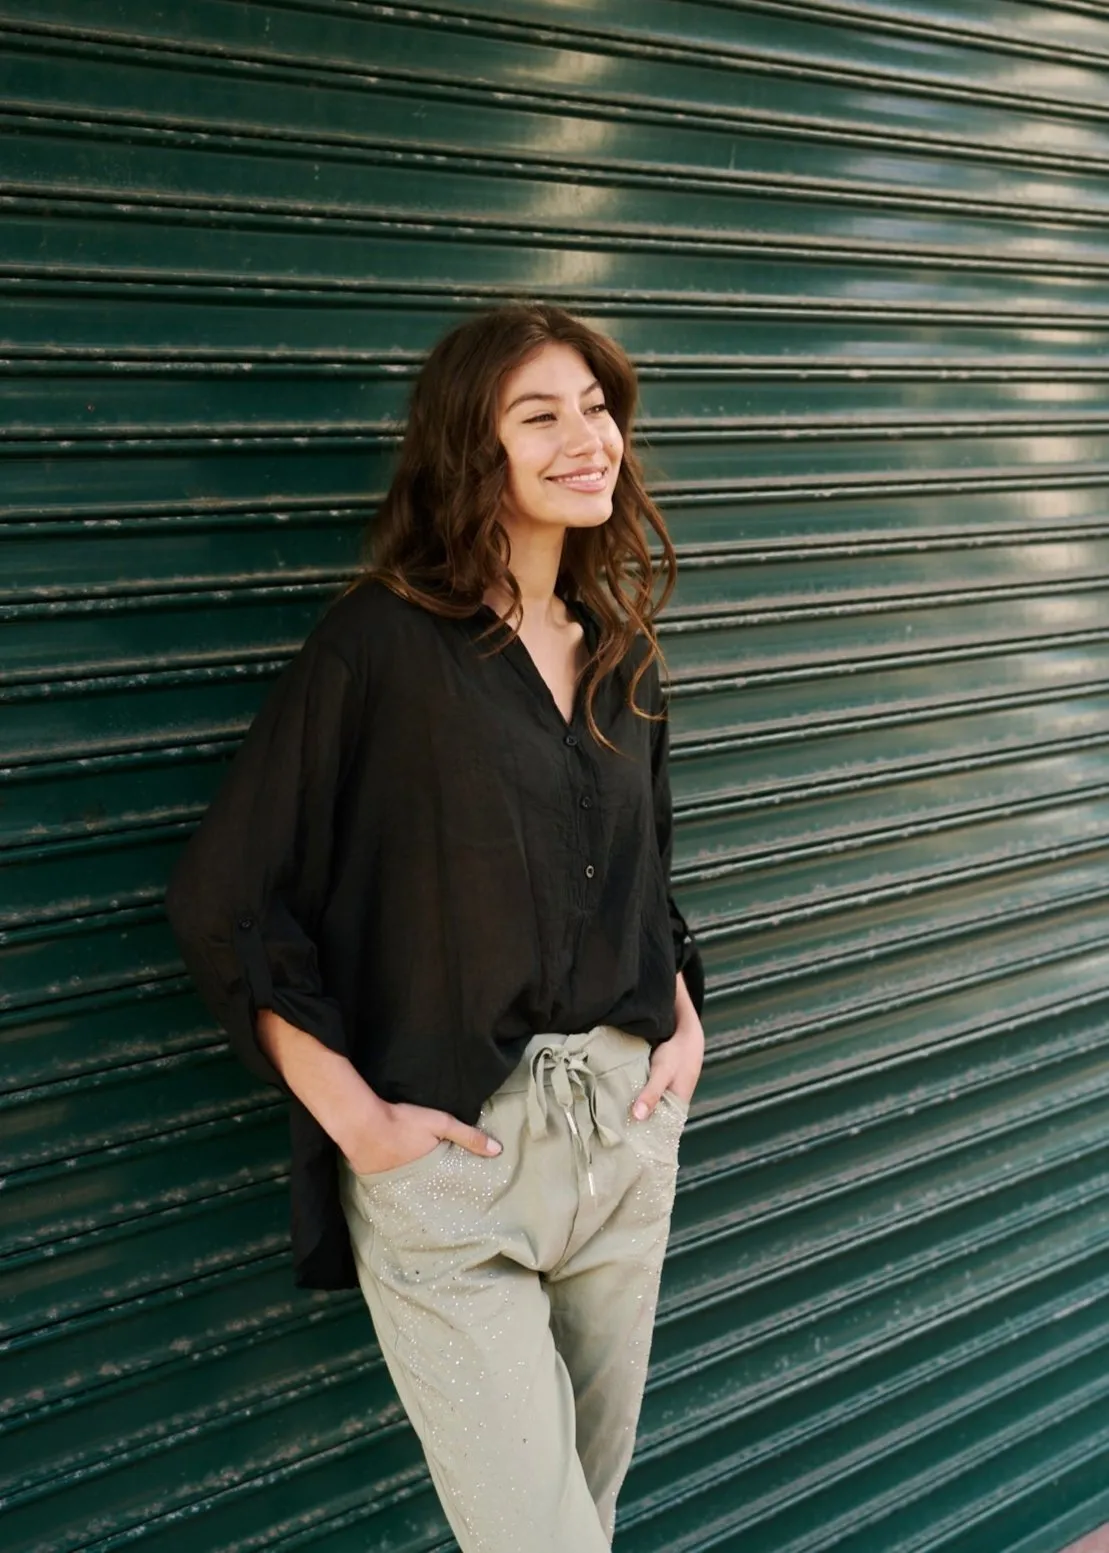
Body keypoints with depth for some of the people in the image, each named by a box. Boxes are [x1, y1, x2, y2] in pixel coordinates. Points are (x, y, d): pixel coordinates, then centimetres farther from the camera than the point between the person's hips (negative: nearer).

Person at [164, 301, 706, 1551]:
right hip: (452, 1156, -6)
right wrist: (354, 1116, -15)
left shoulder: (620, 656, 8)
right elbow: (221, 900, -12)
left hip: (627, 1133, 6)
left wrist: (685, 1021, 7)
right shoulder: (382, 645, -12)